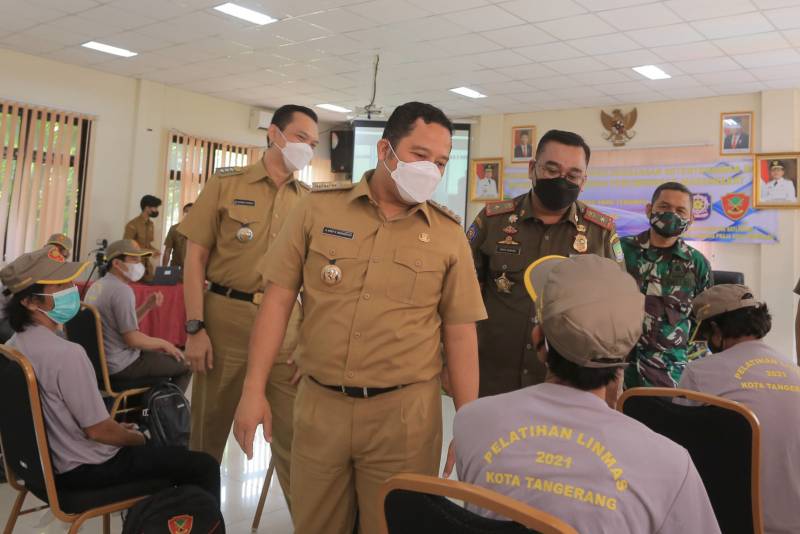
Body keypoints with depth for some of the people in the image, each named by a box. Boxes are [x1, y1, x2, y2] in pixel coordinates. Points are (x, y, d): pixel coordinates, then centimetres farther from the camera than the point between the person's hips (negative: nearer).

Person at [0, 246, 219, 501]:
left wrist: (119, 429, 15)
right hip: (85, 471, -10)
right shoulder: (66, 354, -28)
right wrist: (139, 438, -2)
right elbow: (98, 431, -23)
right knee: (204, 466, -6)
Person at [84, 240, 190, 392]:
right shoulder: (122, 290, -21)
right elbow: (132, 338, -23)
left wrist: (147, 306, 3)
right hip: (120, 367, -10)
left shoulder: (98, 285, 9)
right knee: (183, 367, 1)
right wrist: (163, 343, -8)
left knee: (162, 355, 29)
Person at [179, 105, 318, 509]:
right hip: (225, 316, -1)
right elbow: (196, 257, -2)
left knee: (293, 430, 3)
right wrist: (195, 328, -10)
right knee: (210, 425, 12)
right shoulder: (225, 184, 0)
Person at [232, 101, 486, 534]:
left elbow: (460, 334, 3)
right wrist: (254, 390, -3)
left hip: (405, 413, 0)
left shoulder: (448, 235, 1)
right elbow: (279, 298, 1)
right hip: (319, 405, 1)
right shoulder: (318, 208, 0)